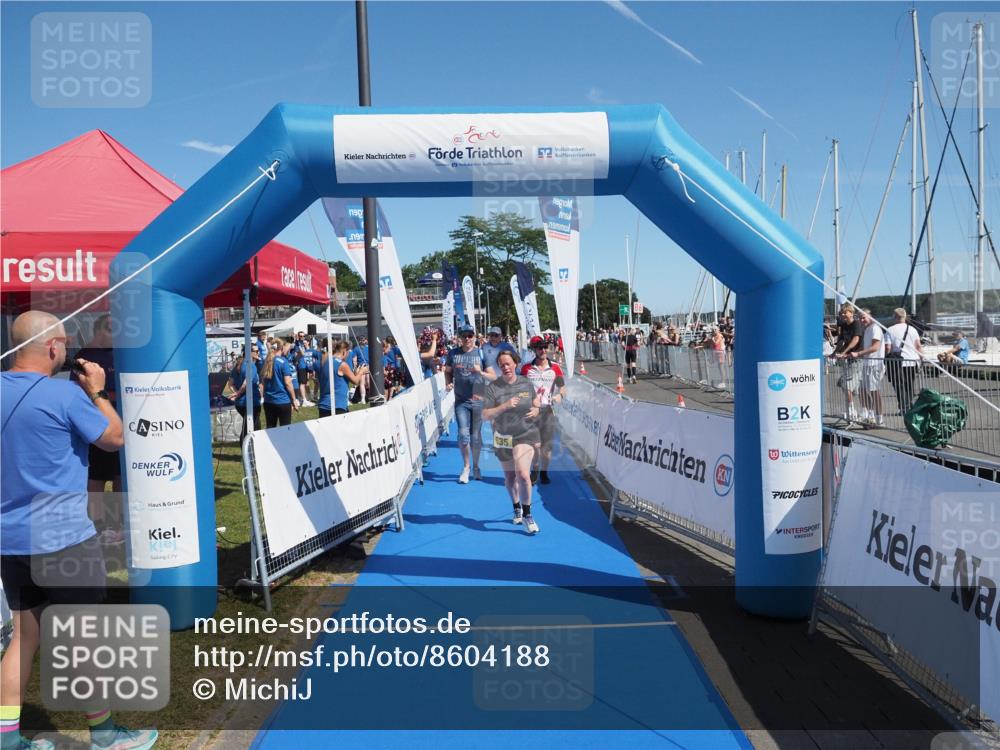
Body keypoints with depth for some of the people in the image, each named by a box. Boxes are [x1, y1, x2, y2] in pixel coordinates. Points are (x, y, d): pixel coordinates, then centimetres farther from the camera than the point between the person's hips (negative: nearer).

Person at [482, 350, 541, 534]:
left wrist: (535, 410, -6)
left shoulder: (526, 384, -1)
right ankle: (516, 508, 42)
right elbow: (485, 415, -12)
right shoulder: (493, 387, -8)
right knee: (509, 477, 16)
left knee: (522, 474, -18)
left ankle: (527, 515, 0)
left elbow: (535, 404, 17)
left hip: (525, 435, -1)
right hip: (503, 437, 1)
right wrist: (505, 406, -25)